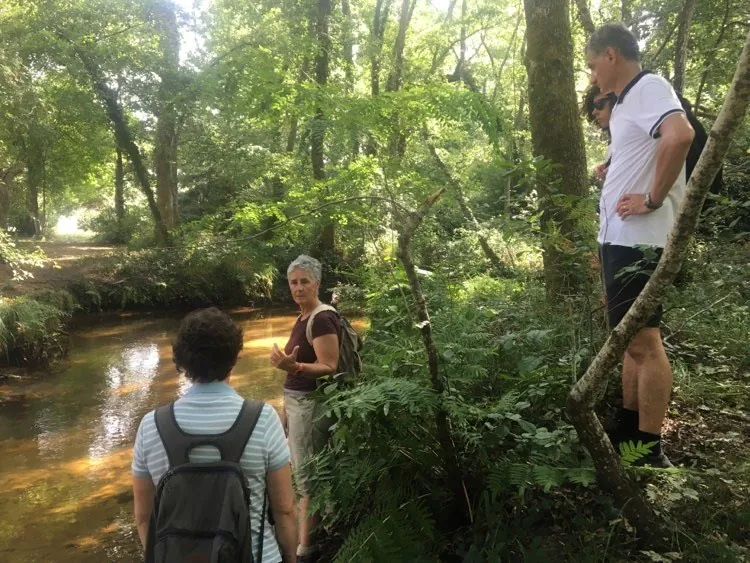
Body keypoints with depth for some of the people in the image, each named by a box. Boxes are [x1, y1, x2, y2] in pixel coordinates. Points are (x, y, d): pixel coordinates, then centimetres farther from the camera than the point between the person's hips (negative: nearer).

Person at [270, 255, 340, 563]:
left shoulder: (321, 320, -20)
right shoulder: (303, 317, 9)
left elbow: (330, 368, -24)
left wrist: (293, 367, -38)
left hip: (310, 402, -10)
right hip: (297, 400, 10)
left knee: (306, 474, -3)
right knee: (303, 470, 17)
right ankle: (314, 533, 31)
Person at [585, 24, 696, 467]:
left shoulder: (648, 87, -11)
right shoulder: (630, 100, 19)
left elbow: (681, 135, -29)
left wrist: (653, 199, -22)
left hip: (639, 241, -10)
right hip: (622, 238, 10)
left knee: (644, 341, -6)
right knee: (632, 340, 15)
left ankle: (651, 452, 3)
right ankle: (628, 434, 26)